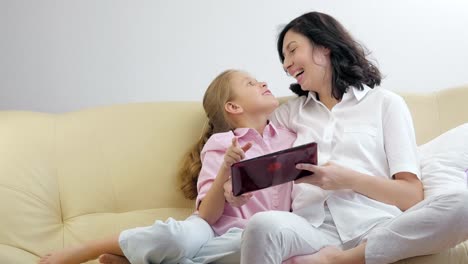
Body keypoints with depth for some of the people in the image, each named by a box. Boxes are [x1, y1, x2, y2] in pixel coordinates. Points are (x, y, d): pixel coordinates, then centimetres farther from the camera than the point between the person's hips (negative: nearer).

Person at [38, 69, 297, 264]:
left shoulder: (290, 138, 14)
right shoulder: (220, 143, 4)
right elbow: (207, 216, -7)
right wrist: (226, 169, -20)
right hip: (213, 231, -2)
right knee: (174, 235, -41)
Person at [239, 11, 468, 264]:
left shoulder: (385, 103, 14)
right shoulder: (289, 112, 27)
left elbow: (412, 196, 6)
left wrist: (347, 179, -9)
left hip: (375, 228, 1)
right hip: (312, 230, 0)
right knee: (263, 225, -37)